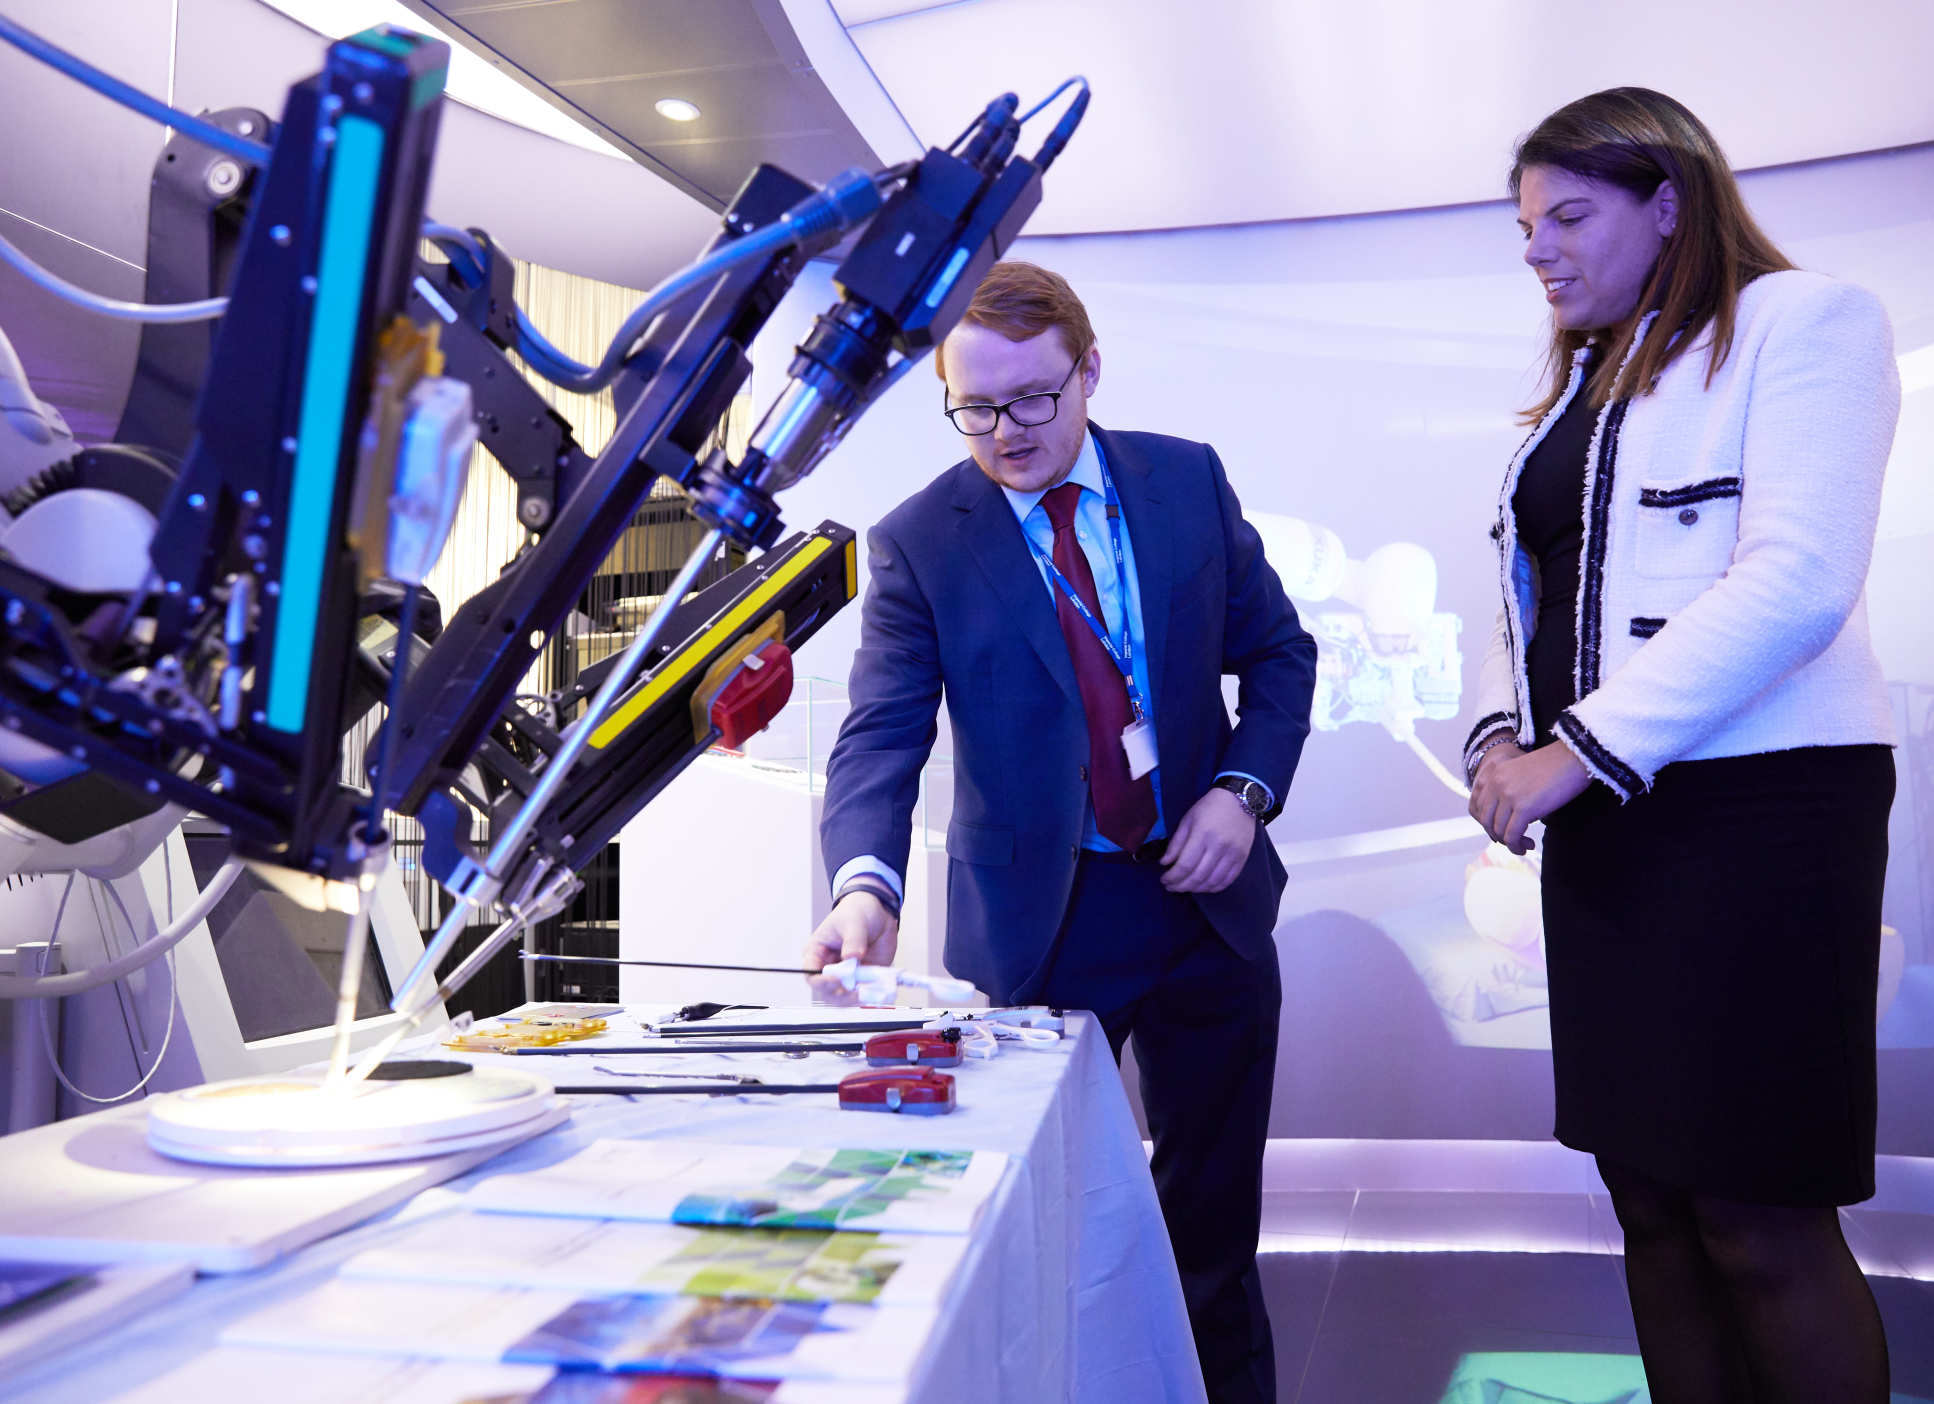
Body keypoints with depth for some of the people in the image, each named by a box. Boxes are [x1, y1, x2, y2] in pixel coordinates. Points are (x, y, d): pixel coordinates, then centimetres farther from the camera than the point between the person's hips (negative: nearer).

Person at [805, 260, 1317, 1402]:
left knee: (1215, 1221, 16)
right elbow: (881, 736, -16)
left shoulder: (1188, 480, 0)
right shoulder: (918, 542, -7)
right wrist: (865, 886, -35)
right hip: (1037, 924, -2)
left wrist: (1244, 791, -9)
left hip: (1207, 896, 2)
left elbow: (1279, 653, 8)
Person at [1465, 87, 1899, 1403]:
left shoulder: (1802, 321, -2)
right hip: (1604, 818, 7)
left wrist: (1578, 751, -17)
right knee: (1649, 1197, 10)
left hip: (1759, 805, -7)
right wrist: (1500, 739, 0)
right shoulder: (1579, 387, 20)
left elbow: (1798, 581, -16)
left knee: (1761, 1223, -3)